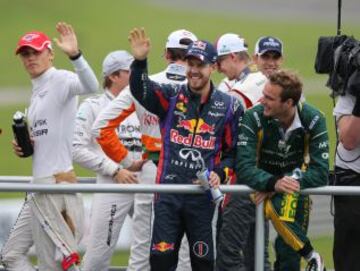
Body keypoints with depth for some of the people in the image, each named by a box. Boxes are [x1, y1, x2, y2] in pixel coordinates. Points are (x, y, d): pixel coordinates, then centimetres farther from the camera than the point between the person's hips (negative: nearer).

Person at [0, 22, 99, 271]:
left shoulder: (60, 80, -10)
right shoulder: (38, 91, 21)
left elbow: (91, 86, -33)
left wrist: (75, 55, -49)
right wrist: (23, 147, 7)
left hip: (56, 182, -10)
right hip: (41, 185, 10)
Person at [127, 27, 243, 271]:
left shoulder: (228, 106, 5)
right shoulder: (171, 97, 5)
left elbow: (234, 151, 10)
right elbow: (141, 91, -14)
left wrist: (220, 173, -8)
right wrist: (140, 61, -31)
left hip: (204, 195, 0)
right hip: (168, 192, 0)